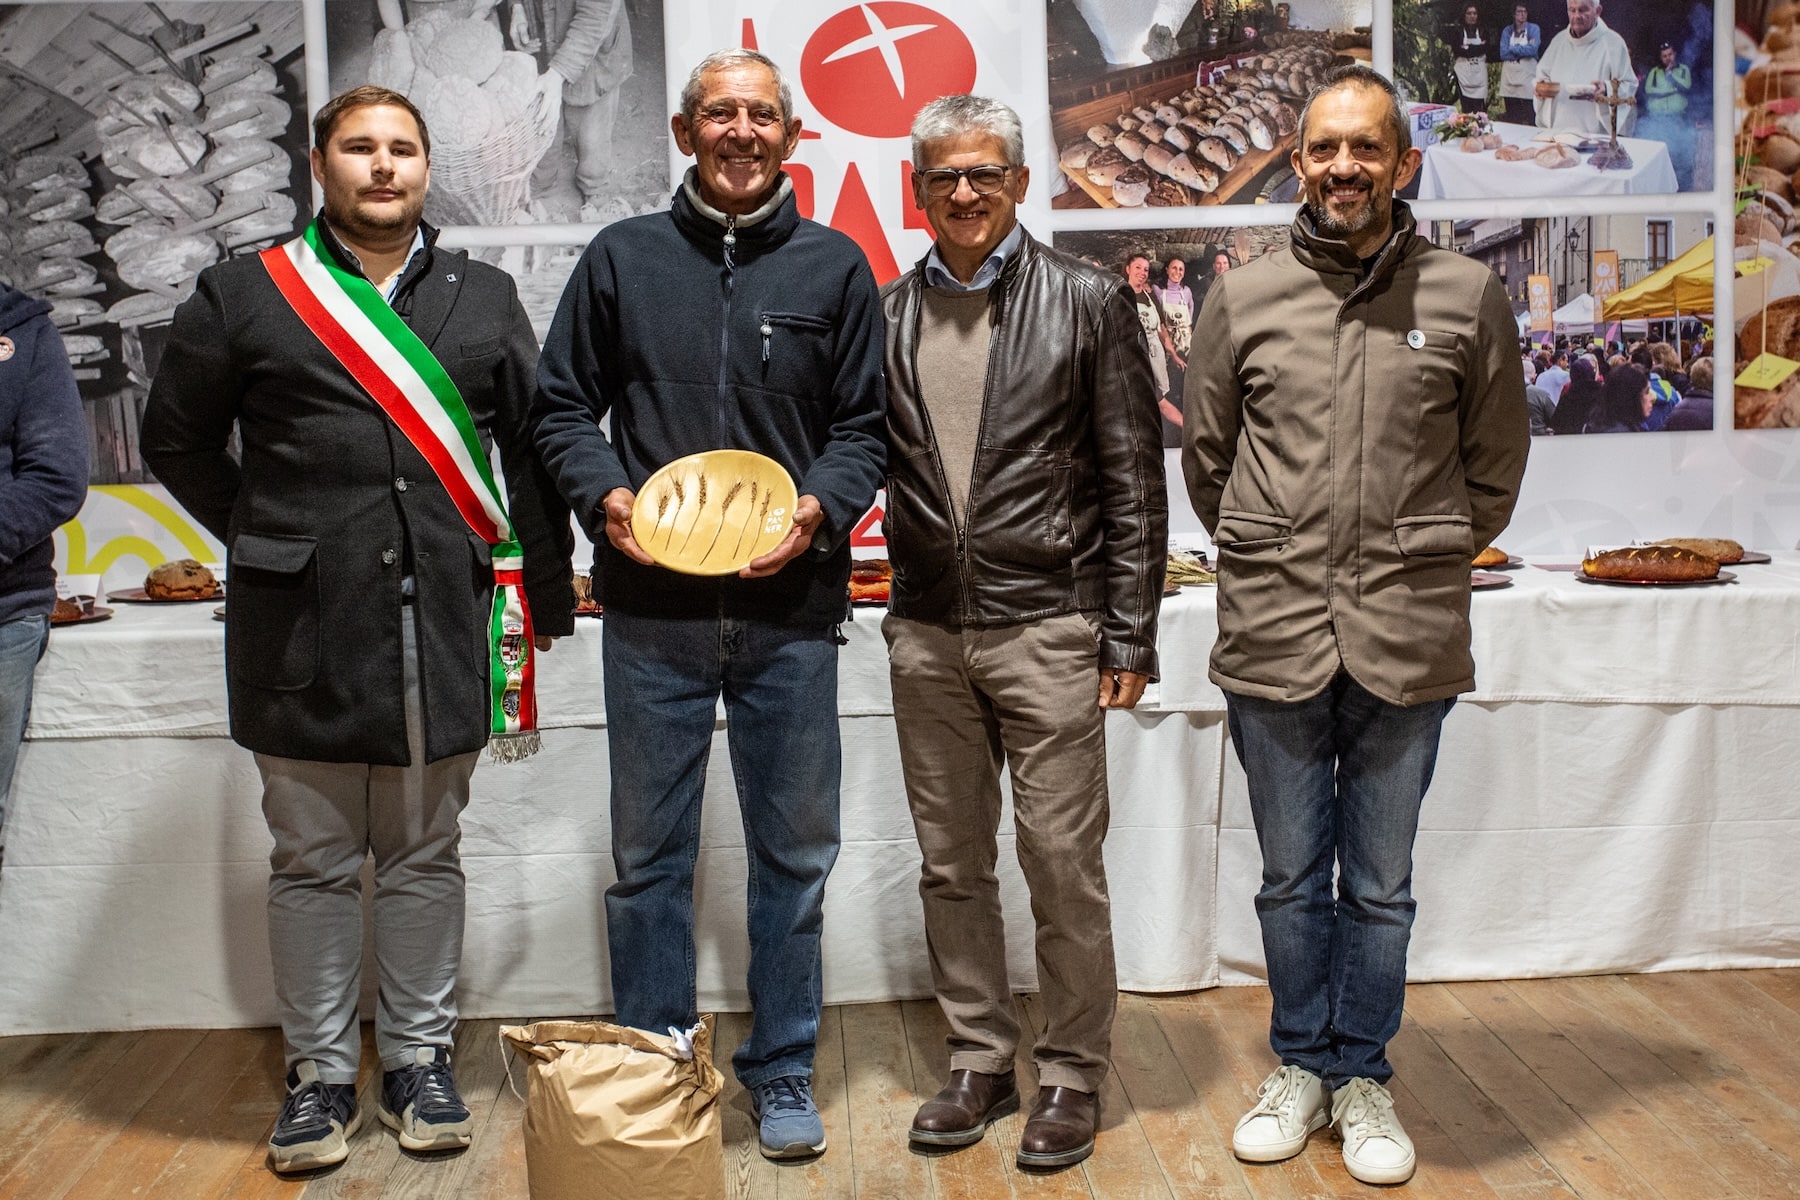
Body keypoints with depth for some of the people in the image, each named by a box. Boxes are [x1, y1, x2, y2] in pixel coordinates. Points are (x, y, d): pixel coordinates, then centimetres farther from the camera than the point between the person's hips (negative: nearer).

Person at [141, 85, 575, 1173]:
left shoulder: (485, 300, 9)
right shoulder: (244, 295, 5)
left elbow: (535, 449, 10)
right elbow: (178, 440, 12)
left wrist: (548, 596, 6)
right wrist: (268, 544, 6)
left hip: (440, 621, 1)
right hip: (303, 628, -1)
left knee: (424, 856, 10)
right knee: (313, 861, 8)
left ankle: (419, 1061, 23)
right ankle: (321, 1073, 21)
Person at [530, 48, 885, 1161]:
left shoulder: (836, 267, 7)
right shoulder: (620, 258, 7)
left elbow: (865, 426, 7)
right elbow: (563, 407, 9)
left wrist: (822, 509, -12)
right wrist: (604, 494, -9)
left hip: (792, 612, 0)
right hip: (652, 609, 0)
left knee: (795, 852, 9)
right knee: (649, 856, 9)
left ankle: (783, 1071, 26)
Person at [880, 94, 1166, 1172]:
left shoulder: (1086, 301, -2)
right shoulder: (889, 314, 9)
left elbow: (1134, 478, -3)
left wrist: (1130, 637, -7)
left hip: (1047, 627, -4)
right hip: (927, 631, 4)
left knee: (1064, 865, 3)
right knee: (953, 867, 12)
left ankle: (1075, 1075, 20)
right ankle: (981, 1062, 28)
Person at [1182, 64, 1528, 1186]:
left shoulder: (1469, 296, 1)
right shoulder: (1244, 298, 3)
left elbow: (1496, 465, 11)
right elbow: (1206, 455, 13)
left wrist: (1426, 561, 10)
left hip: (1408, 642, 0)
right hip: (1273, 639, 1)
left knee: (1382, 885, 11)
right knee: (1292, 878, 14)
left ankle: (1364, 1077, 30)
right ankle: (1302, 1065, 32)